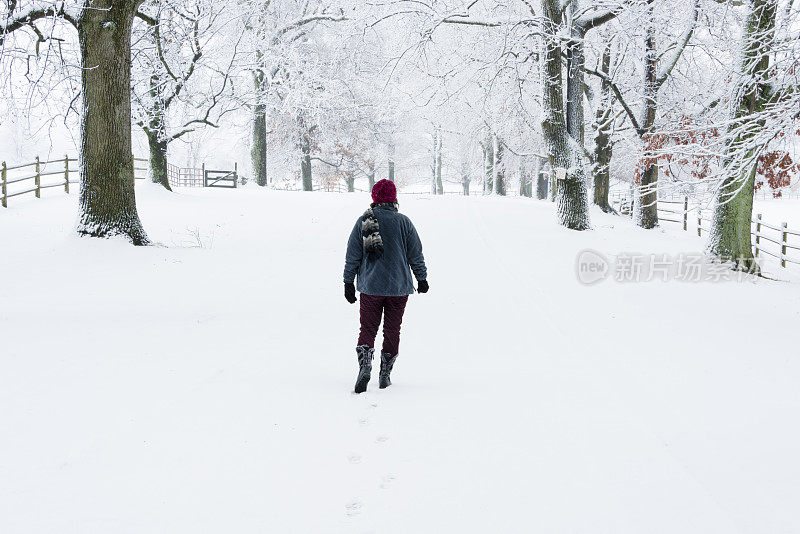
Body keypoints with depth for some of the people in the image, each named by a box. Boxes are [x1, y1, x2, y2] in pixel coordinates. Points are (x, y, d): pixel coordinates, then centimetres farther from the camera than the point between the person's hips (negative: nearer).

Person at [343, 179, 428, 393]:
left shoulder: (363, 221, -2)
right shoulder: (403, 222, -3)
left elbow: (352, 256, 1)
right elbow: (416, 254, 3)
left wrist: (348, 282, 9)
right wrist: (421, 278, 16)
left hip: (370, 287, 0)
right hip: (399, 287, 0)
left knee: (367, 328, 6)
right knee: (392, 331, 11)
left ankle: (365, 365, -18)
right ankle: (385, 375, 15)